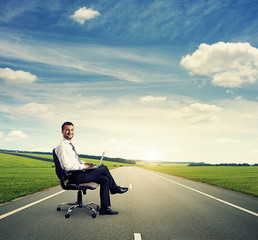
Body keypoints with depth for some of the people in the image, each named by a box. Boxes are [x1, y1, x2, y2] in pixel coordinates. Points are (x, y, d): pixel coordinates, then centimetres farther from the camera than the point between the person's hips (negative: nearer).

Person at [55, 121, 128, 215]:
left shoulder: (70, 145, 16)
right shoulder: (62, 146, -15)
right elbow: (66, 166, -22)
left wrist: (84, 163, 9)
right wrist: (83, 166, -15)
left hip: (79, 173, 10)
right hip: (75, 176, -10)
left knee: (105, 179, -1)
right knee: (104, 168, -11)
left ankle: (104, 208, 1)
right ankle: (114, 188, 14)